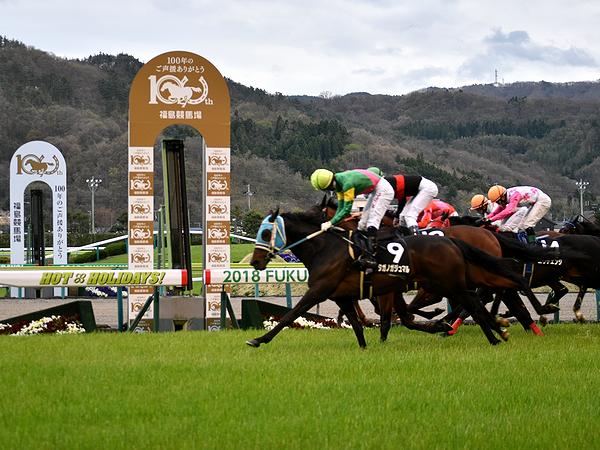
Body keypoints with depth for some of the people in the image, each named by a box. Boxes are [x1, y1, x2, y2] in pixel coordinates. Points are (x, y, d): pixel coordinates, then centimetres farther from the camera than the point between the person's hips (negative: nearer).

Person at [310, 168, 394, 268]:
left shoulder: (347, 183, -32)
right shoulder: (338, 183, -2)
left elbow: (347, 210, -28)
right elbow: (341, 208, 4)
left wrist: (331, 223, -25)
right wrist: (331, 223, -5)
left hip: (383, 190, -10)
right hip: (375, 191, 10)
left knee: (372, 222, -21)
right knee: (363, 223, 12)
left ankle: (370, 256, -31)